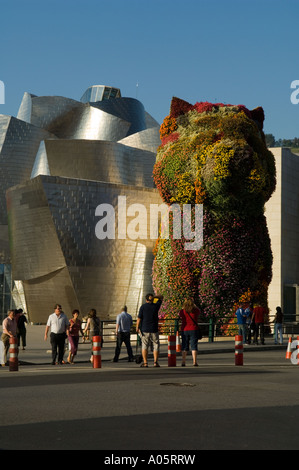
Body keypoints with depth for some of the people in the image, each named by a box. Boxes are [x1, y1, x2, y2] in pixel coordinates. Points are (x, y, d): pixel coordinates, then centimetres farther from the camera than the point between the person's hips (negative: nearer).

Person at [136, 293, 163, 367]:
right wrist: (154, 297, 11)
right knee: (156, 346, 7)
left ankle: (145, 363, -2)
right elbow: (161, 297, 18)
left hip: (145, 329, -1)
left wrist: (137, 327, 2)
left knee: (144, 346, 5)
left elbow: (139, 318, -6)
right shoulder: (156, 306, 0)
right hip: (154, 330, 1)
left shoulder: (143, 307, -4)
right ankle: (155, 362, -2)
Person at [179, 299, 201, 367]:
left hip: (184, 330, 1)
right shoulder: (195, 311, -4)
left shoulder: (182, 311, -4)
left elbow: (179, 316, 19)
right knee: (194, 346, 1)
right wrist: (194, 305, 29)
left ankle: (183, 362, 5)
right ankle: (194, 362, -4)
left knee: (184, 347, 8)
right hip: (193, 330, -1)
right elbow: (199, 311, 20)